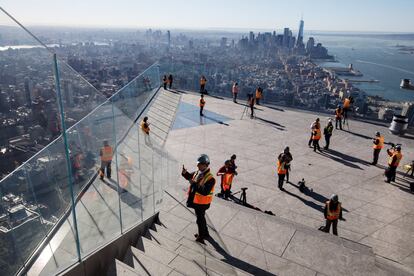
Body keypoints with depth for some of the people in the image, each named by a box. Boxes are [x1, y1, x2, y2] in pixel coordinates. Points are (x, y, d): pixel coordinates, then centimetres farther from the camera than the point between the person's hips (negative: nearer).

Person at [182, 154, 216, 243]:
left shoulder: (210, 178, -28)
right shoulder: (197, 173, -3)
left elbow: (205, 192, -36)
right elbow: (189, 176, 14)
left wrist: (194, 184, -38)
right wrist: (185, 173, -8)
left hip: (201, 203, -8)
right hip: (196, 200, 8)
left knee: (200, 219, 10)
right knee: (201, 217, 25)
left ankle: (201, 236, 32)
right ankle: (205, 233, 45)